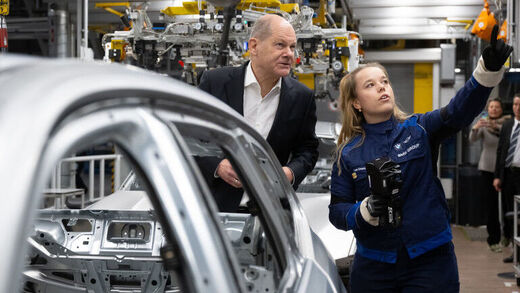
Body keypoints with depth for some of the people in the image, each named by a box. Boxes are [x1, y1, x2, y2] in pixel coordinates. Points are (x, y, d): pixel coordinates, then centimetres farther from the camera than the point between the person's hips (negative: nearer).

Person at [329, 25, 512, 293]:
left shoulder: (419, 129, 0)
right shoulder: (349, 153, 2)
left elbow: (459, 111, -16)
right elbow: (336, 211, -1)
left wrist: (489, 68, -31)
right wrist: (366, 210, -21)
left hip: (430, 261, -1)